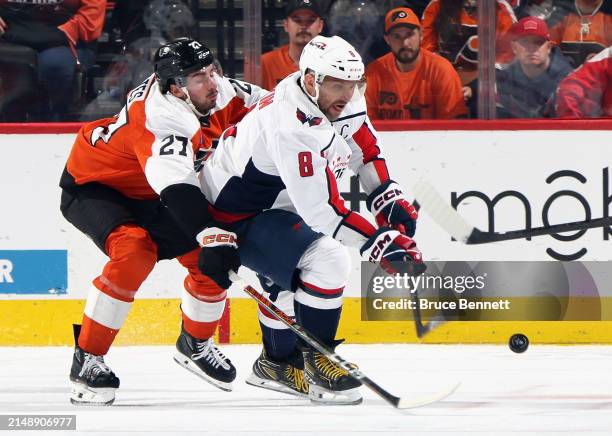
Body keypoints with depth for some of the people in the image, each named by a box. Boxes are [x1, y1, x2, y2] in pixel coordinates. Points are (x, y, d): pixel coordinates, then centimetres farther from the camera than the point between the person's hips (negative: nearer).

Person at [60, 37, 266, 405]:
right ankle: (88, 359, -23)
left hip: (147, 195, 8)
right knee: (135, 250, -33)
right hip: (93, 186, -8)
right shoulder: (161, 119, -38)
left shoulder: (218, 92, -15)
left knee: (211, 257, -1)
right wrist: (210, 235, -58)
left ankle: (196, 343, 26)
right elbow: (176, 184, -50)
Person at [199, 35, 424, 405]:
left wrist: (389, 197, 0)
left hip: (276, 203, 11)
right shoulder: (289, 128, -36)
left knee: (291, 272, 29)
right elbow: (322, 210, -36)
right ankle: (317, 361, -11)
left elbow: (364, 145, 11)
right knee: (327, 261, -24)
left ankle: (278, 363, 49)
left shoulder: (343, 98, -9)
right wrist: (379, 242, -35)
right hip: (235, 217, -11)